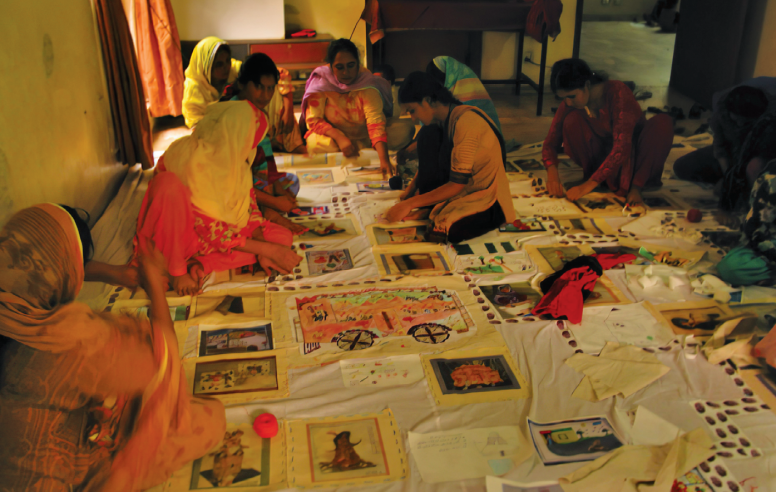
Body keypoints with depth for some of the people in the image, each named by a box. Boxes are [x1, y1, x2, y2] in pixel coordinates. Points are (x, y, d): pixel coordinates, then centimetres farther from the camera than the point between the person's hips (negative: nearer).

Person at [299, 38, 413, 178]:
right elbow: (313, 119, -17)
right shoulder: (320, 81, -15)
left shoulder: (367, 84, -18)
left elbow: (375, 122, -30)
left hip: (364, 137, 0)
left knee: (405, 130, -21)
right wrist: (339, 137, -34)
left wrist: (384, 159, -45)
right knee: (315, 143, -36)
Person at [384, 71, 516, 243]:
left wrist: (410, 203, -22)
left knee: (439, 232, -37)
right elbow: (430, 160, 19)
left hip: (487, 201, -9)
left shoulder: (465, 121, -25)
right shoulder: (443, 118, 2)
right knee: (427, 135, -2)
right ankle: (428, 206, -2)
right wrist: (411, 187, 5)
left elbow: (456, 185, -25)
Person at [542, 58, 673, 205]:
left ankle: (635, 186, -23)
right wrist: (552, 173, -33)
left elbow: (622, 147, -37)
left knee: (662, 121, -32)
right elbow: (551, 143, -10)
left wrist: (588, 185, -43)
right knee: (572, 121, -24)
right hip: (604, 156, 2)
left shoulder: (617, 92, -28)